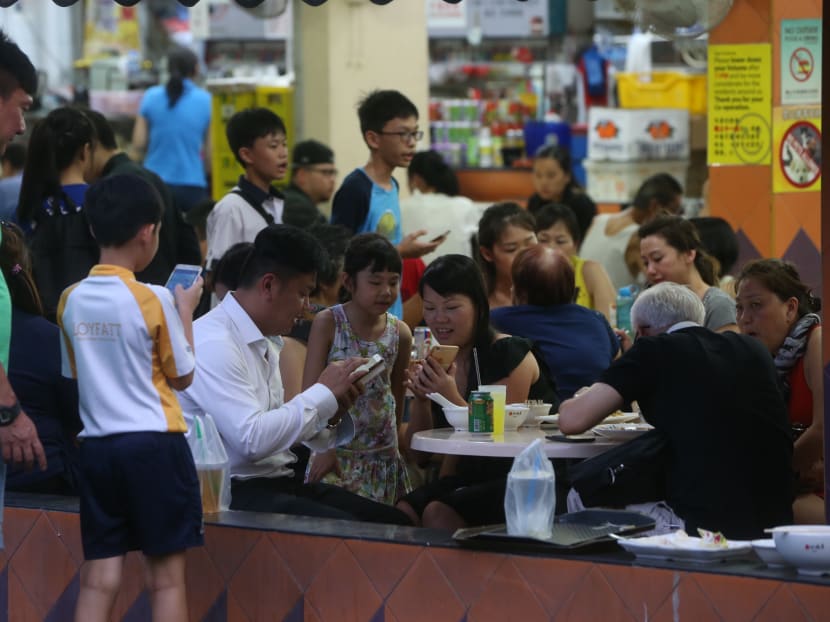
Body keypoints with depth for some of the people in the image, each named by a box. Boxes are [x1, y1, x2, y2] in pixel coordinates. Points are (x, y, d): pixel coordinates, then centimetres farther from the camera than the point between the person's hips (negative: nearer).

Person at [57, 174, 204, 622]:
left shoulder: (70, 300, 4)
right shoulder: (154, 299, -10)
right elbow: (183, 376, -1)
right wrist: (185, 310, 10)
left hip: (97, 446, 5)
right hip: (154, 443, -4)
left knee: (99, 579, 5)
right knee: (166, 577, 2)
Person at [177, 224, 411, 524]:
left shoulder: (265, 347, 15)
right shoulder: (213, 343, -14)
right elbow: (251, 439, -22)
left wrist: (330, 414, 0)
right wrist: (323, 394, -13)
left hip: (277, 483, 9)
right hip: (233, 495, -9)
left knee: (393, 522, -5)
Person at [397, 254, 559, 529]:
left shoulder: (509, 355, -10)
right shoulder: (439, 361, 8)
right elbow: (419, 455, 8)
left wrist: (451, 398, -25)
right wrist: (420, 399, -9)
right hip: (470, 476, 6)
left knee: (438, 514, -29)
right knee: (403, 512, -22)